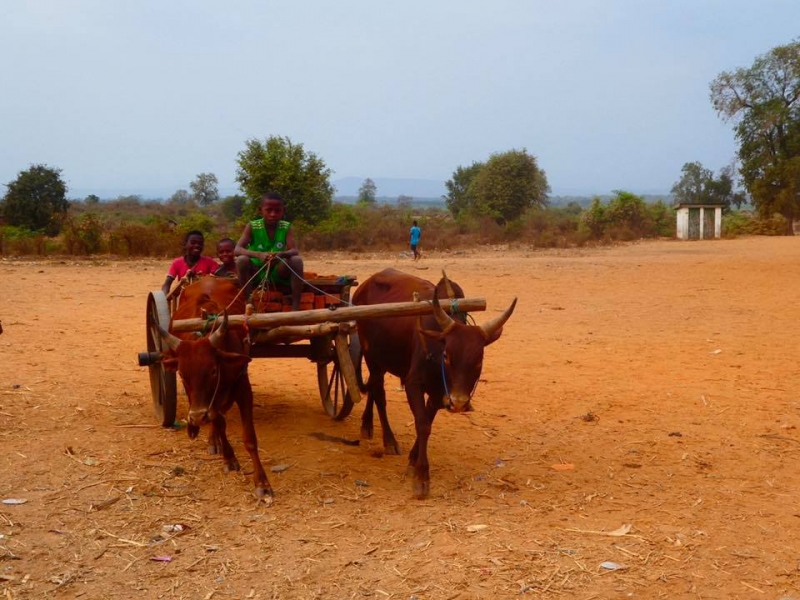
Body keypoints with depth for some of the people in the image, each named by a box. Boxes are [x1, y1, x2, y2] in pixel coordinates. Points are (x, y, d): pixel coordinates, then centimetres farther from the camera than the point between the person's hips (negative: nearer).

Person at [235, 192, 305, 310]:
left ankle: (295, 307, -24)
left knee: (297, 260, -26)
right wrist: (259, 254, -40)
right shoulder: (252, 227, -9)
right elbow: (237, 250, -21)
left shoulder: (286, 227, -5)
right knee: (242, 260, -30)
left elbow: (295, 251, -18)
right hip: (256, 272, -1)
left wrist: (281, 254, -42)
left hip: (277, 272, 1)